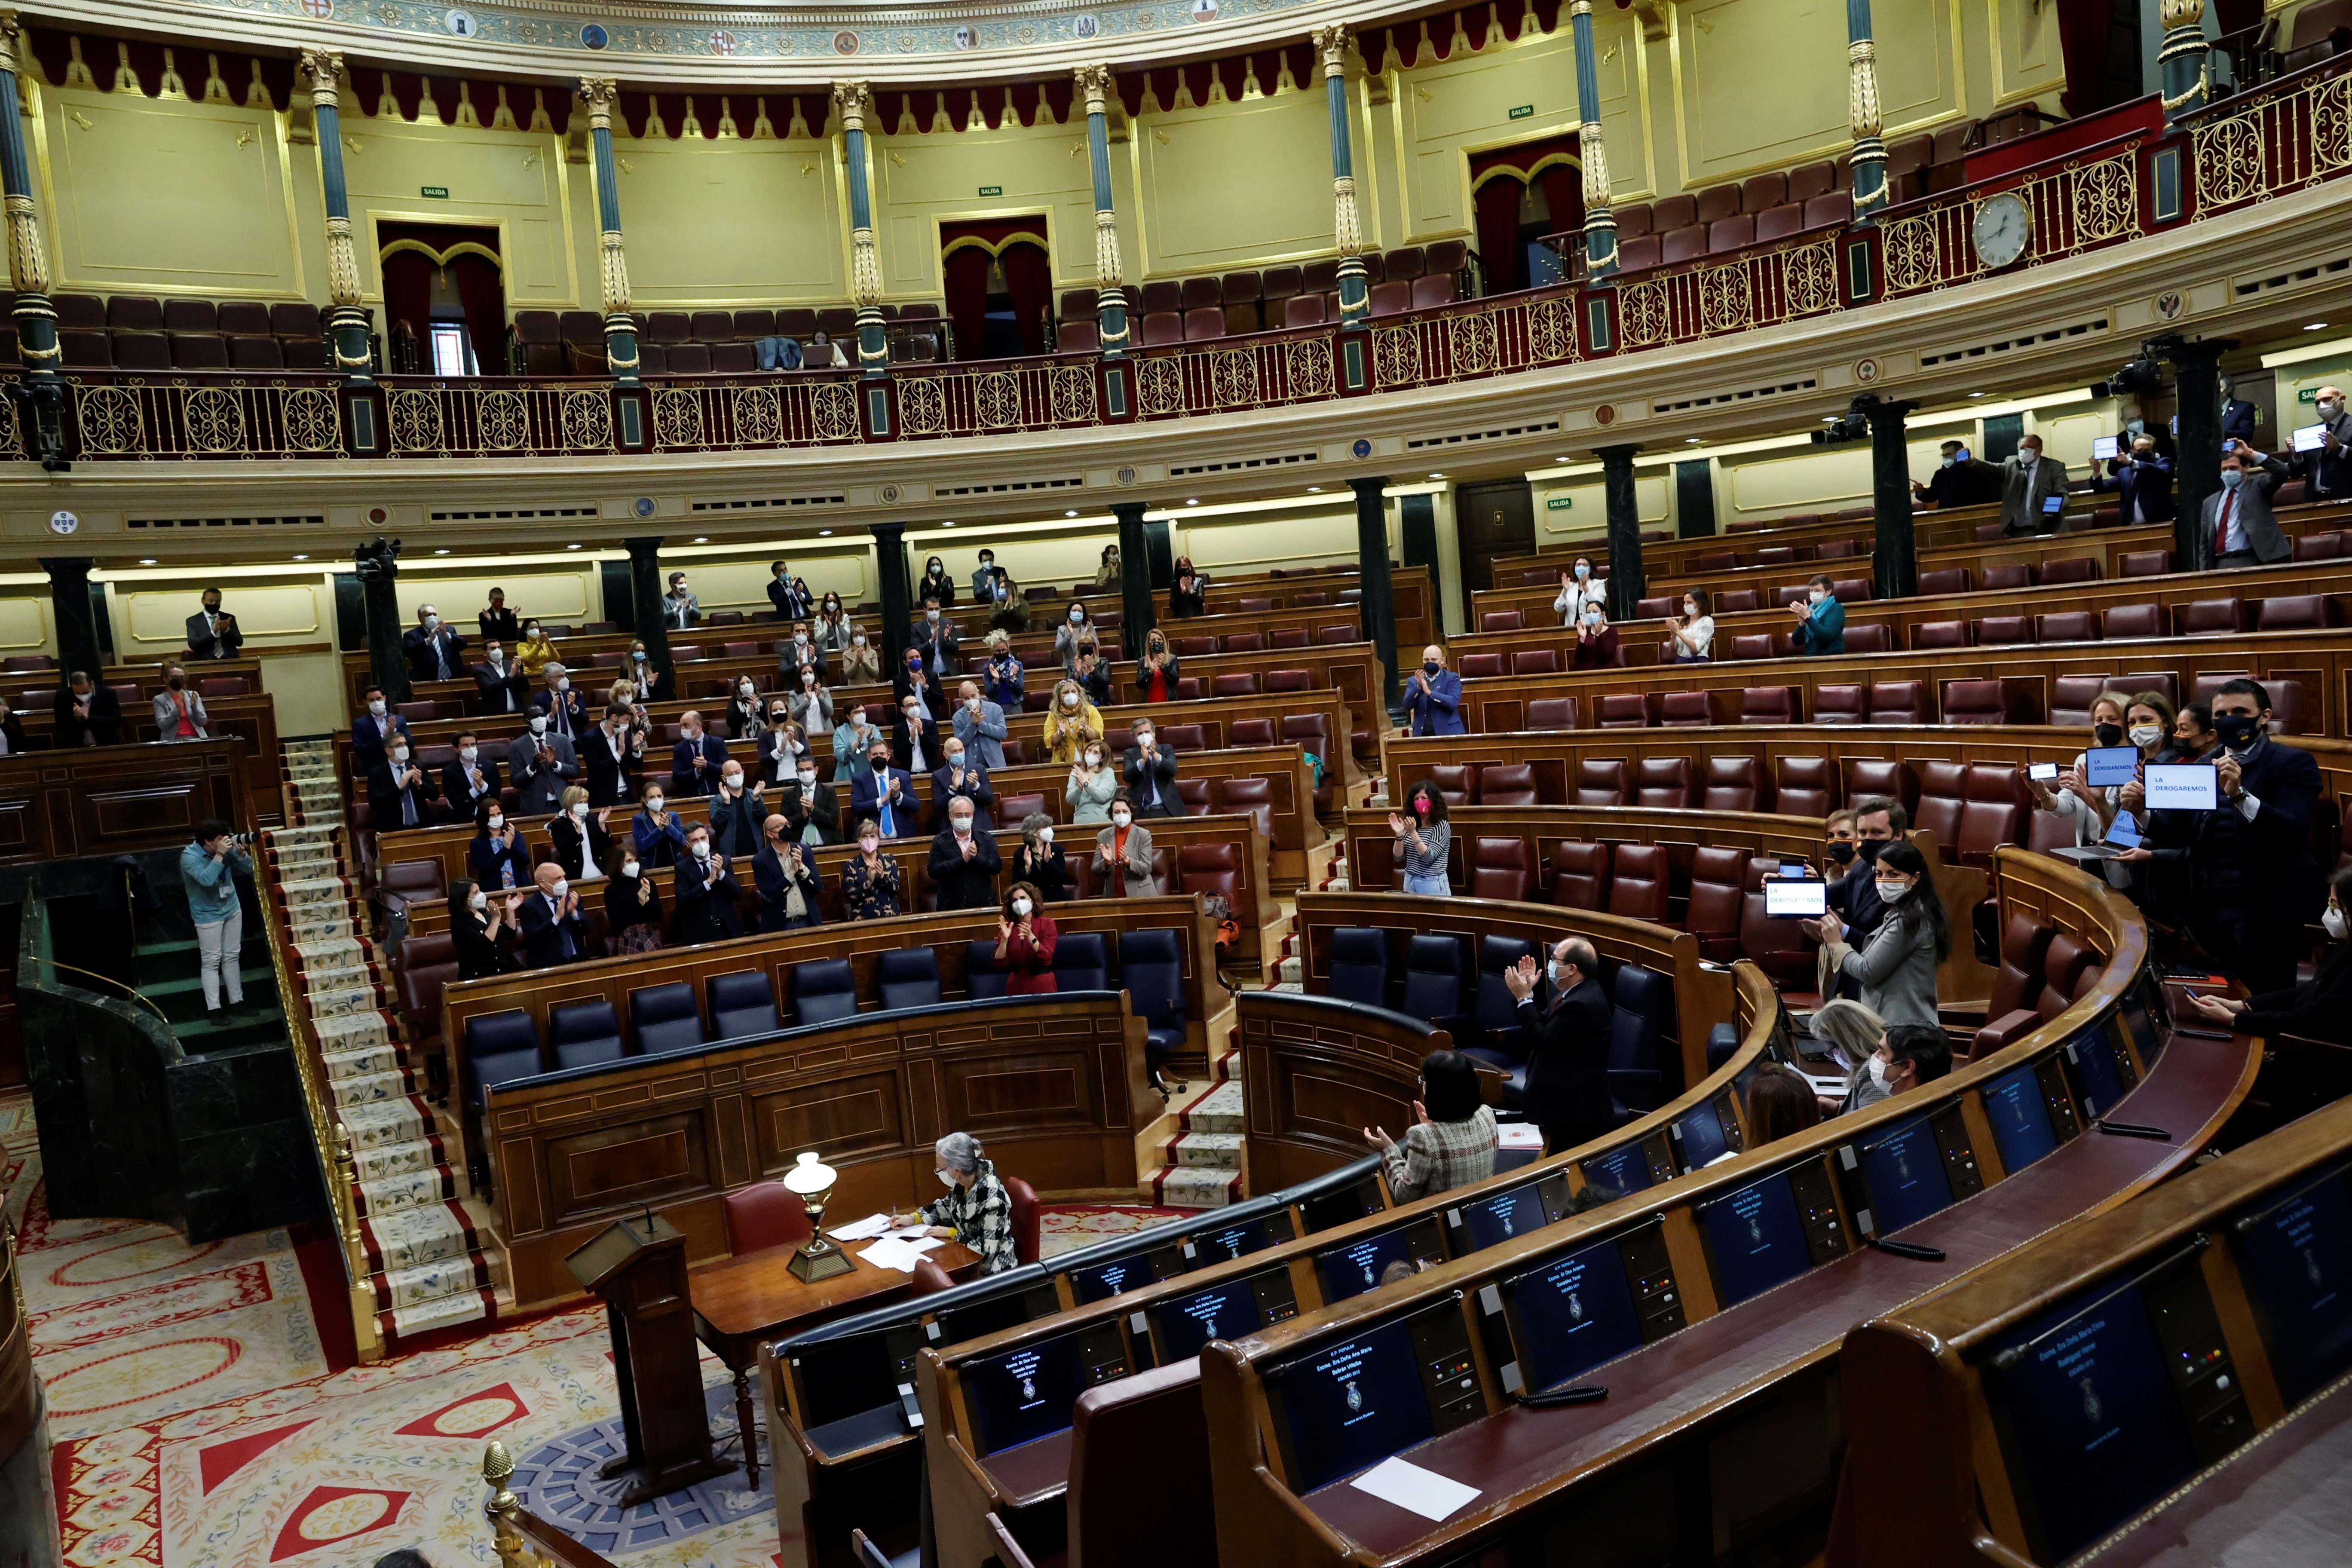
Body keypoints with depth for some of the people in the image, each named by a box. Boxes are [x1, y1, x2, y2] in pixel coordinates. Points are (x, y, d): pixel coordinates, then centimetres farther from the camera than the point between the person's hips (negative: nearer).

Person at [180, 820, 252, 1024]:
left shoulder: (227, 849, -7)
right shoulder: (189, 857, -20)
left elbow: (250, 869, -2)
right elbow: (206, 879, -34)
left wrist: (241, 854, -20)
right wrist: (219, 855, -36)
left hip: (232, 909, 5)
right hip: (208, 915, -5)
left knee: (232, 957, 13)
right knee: (211, 962, -1)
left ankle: (237, 1001, 22)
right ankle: (214, 1009, 3)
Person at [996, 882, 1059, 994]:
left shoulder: (1046, 923, -5)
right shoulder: (1008, 927, 1)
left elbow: (1046, 959, -15)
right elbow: (1000, 964, -5)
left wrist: (1030, 937, -27)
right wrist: (1004, 939, -19)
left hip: (1042, 984, -2)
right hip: (1016, 984, 2)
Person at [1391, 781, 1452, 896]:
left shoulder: (1442, 826, -10)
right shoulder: (1412, 825, 6)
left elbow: (1428, 857, -19)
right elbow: (1399, 857, 4)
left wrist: (1413, 833, -26)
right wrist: (1399, 835, -11)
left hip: (1433, 884, -5)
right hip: (1410, 882, 5)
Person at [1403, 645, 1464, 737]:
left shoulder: (1452, 679, 3)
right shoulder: (1413, 681, 10)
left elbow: (1454, 703, -12)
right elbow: (1407, 705, -1)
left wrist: (1429, 692, -20)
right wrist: (1418, 687, -15)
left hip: (1447, 733, -2)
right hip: (1422, 734, 2)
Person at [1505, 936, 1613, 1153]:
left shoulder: (1582, 1004, -26)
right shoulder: (1576, 991, 7)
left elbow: (1543, 1041, -24)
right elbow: (1543, 1027, 9)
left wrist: (1523, 997, -18)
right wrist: (1526, 993, 0)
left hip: (1575, 1104, -10)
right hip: (1568, 1097, 11)